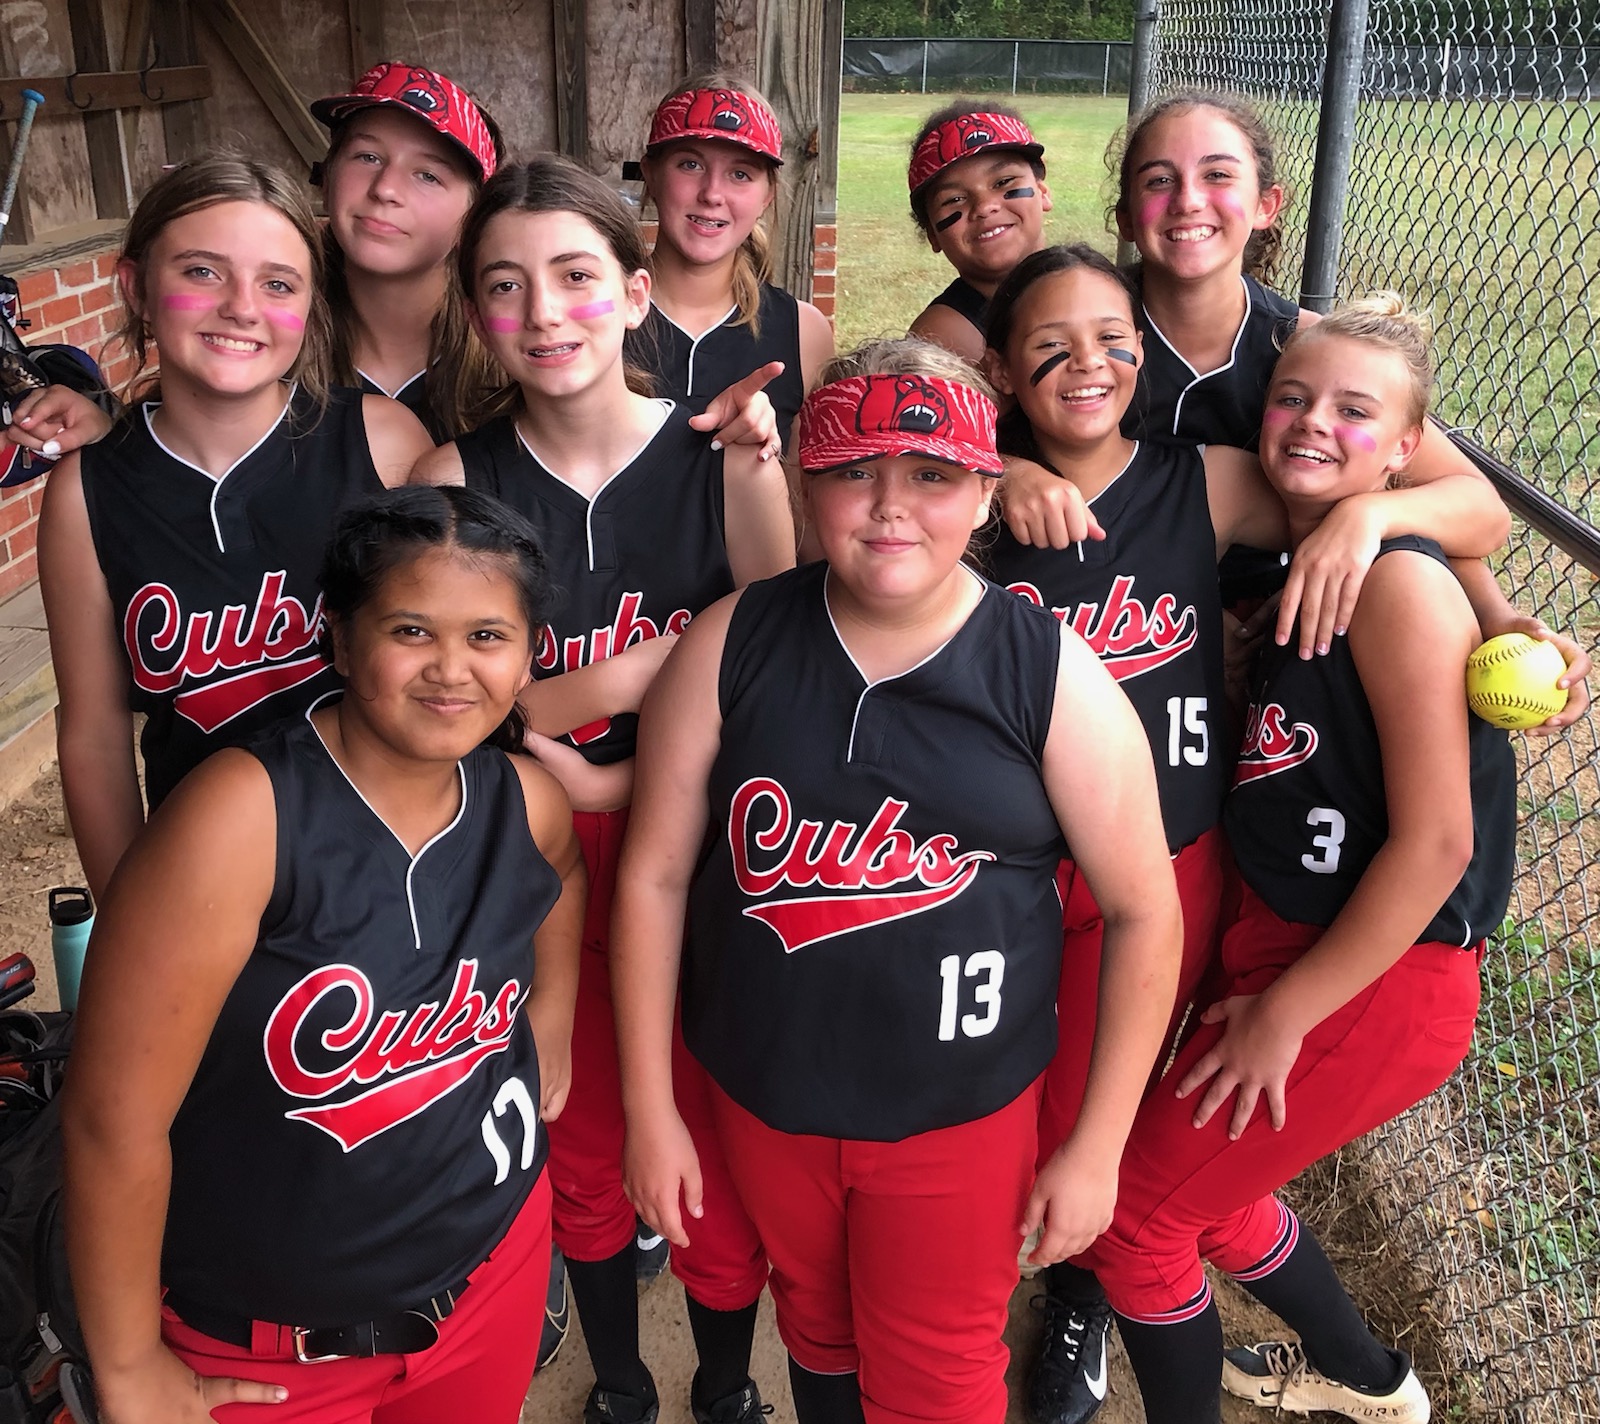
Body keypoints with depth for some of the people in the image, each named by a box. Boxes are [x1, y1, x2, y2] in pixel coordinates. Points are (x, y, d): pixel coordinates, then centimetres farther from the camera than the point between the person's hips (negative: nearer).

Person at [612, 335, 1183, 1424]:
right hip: (760, 1101, 2)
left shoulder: (1054, 677, -14)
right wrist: (651, 1110, -3)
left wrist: (1098, 1146, -6)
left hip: (962, 1117, -2)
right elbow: (656, 874, -5)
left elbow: (1145, 912, -8)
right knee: (817, 1334, 26)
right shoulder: (730, 647, -10)